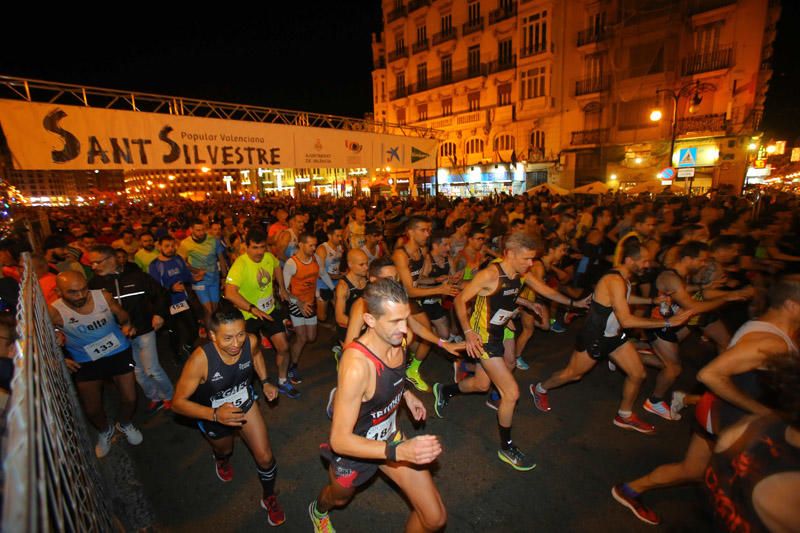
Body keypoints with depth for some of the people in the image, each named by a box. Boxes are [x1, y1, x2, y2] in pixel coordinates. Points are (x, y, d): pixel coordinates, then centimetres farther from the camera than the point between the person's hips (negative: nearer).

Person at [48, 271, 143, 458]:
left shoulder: (103, 296, -16)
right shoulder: (54, 312, -20)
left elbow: (122, 315, -1)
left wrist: (127, 325, -21)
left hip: (119, 353, 0)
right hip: (85, 363, 0)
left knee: (129, 399, 7)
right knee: (92, 410, 11)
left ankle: (125, 424, 42)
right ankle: (105, 431, 46)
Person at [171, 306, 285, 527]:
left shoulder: (251, 341, -30)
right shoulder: (200, 359, -41)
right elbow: (178, 403, -29)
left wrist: (265, 382, -11)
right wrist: (215, 414, -41)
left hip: (244, 402, 2)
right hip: (212, 414, -1)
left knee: (265, 457, 2)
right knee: (224, 451, 30)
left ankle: (269, 498, 35)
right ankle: (221, 459, 72)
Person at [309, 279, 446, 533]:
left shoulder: (399, 338, -17)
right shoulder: (356, 365, -40)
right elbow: (339, 440, -33)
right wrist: (399, 452, -41)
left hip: (389, 436, 5)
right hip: (354, 448, -4)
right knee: (339, 498, 31)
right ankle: (318, 510, 68)